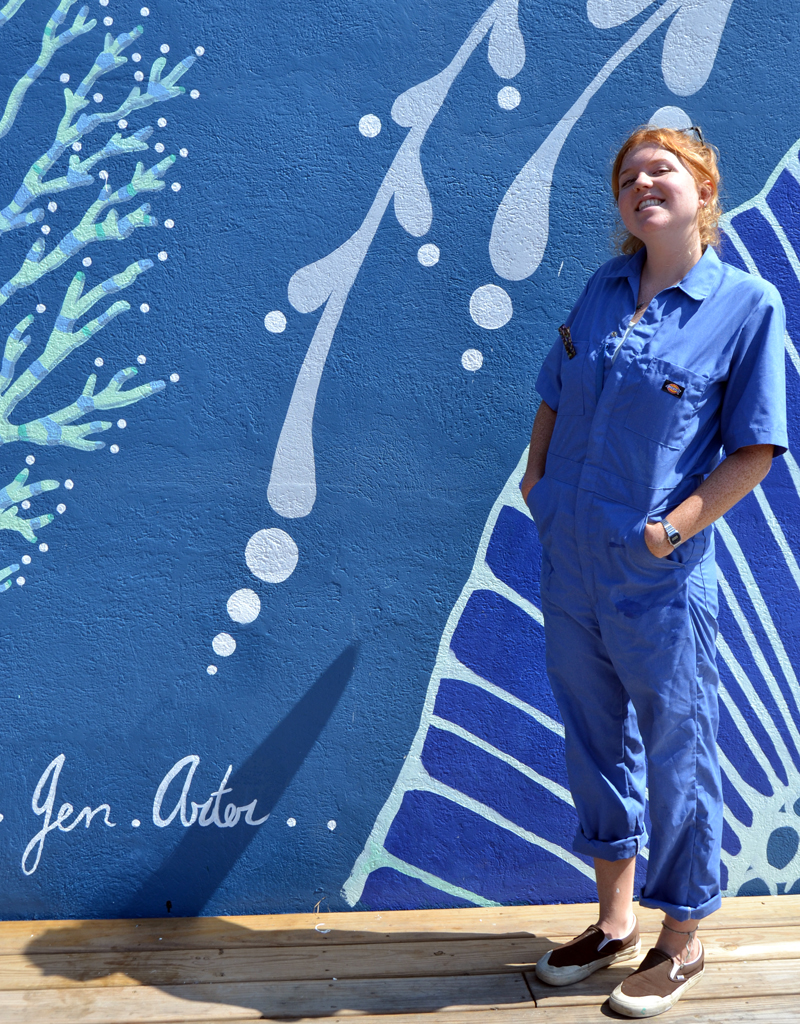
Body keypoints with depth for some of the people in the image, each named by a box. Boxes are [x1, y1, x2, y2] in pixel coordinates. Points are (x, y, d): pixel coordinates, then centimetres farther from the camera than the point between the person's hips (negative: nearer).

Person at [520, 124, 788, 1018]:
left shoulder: (748, 305, -8)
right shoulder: (604, 289, 6)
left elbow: (755, 449, -8)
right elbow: (553, 397, 16)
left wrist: (678, 525, -15)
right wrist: (536, 478, 5)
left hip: (660, 577, -5)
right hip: (568, 563, 5)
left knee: (675, 753, 9)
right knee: (596, 741, 17)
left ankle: (681, 943, 30)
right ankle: (614, 919, 37)